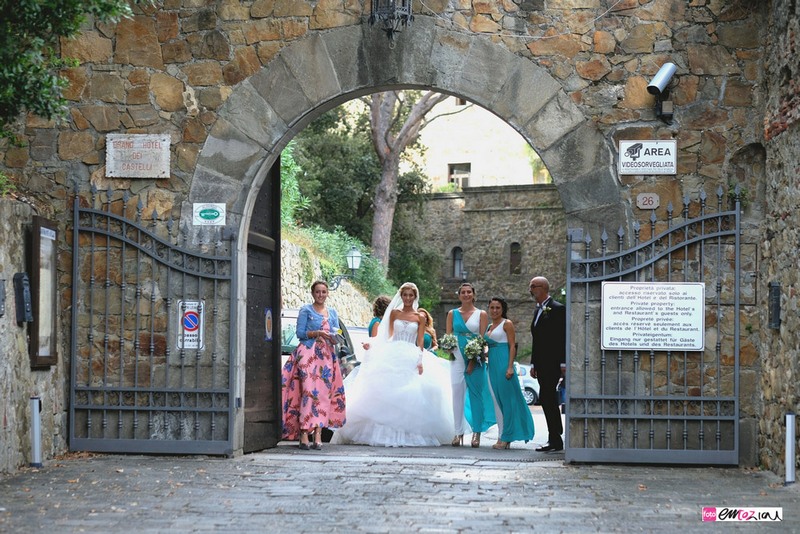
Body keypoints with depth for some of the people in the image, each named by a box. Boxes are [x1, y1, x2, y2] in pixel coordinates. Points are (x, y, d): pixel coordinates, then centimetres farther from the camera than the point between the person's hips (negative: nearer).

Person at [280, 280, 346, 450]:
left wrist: (333, 337, -3)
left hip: (327, 356, 5)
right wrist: (317, 333, -13)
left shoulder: (333, 313, 19)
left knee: (324, 393, -4)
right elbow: (300, 333, -1)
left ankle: (318, 436, -7)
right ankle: (304, 435, -16)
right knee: (309, 392, -14)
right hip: (308, 354, -5)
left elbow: (337, 335, 18)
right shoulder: (306, 310, 5)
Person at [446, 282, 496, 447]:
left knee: (476, 395, 0)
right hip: (457, 358, 2)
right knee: (457, 393, -5)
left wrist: (473, 361, -10)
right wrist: (449, 349, -10)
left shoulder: (481, 315, 4)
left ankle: (476, 433, 8)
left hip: (475, 359, -1)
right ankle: (458, 432, -3)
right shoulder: (452, 314, 11)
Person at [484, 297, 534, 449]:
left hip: (503, 363, -8)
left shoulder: (507, 324, -3)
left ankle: (506, 437, -1)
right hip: (492, 365, 8)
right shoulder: (490, 327, 17)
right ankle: (502, 437, 11)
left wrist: (510, 367, -17)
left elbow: (512, 346, -9)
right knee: (497, 401, 8)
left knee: (506, 399, -4)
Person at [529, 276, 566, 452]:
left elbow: (563, 337, -13)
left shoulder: (557, 308, -9)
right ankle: (557, 440, 15)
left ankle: (554, 440, -11)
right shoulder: (538, 309, 18)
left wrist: (563, 363, -17)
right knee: (549, 399, 10)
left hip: (552, 363, -9)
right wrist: (533, 363, 18)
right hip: (542, 364, 9)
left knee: (546, 397, -14)